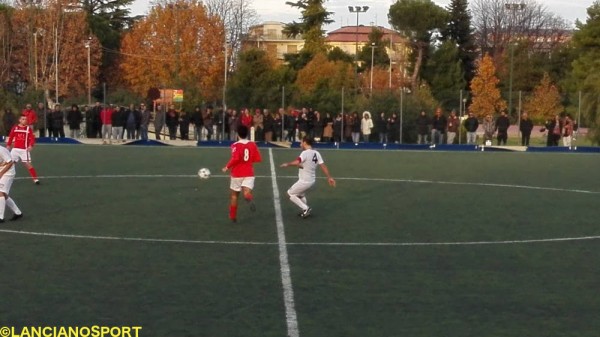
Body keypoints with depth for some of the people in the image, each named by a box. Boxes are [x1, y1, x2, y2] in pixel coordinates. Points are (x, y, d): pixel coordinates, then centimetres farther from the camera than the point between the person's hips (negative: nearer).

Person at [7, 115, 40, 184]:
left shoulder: (29, 128, 0)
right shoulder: (15, 128, 6)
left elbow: (32, 138, -5)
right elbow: (11, 137, 13)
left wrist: (31, 146, -20)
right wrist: (8, 145, 10)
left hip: (24, 150, -2)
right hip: (15, 149, 2)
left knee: (27, 164, -7)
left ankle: (35, 179, -3)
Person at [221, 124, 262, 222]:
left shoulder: (235, 145, -9)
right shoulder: (253, 144, 3)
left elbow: (235, 159, -24)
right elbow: (258, 159, 4)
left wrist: (227, 167, -10)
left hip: (237, 174, -1)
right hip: (249, 174, 1)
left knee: (234, 195, 17)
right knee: (247, 193, -10)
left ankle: (233, 216, 26)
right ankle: (249, 198, -48)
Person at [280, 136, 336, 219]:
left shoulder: (305, 153, -19)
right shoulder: (316, 153, 4)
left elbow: (297, 162, -35)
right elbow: (323, 166, 4)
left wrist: (287, 164, -21)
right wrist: (329, 177, 8)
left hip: (304, 181, -9)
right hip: (312, 180, 9)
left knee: (290, 193, 7)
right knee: (300, 194, 31)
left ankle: (306, 209, 1)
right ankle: (306, 211, 32)